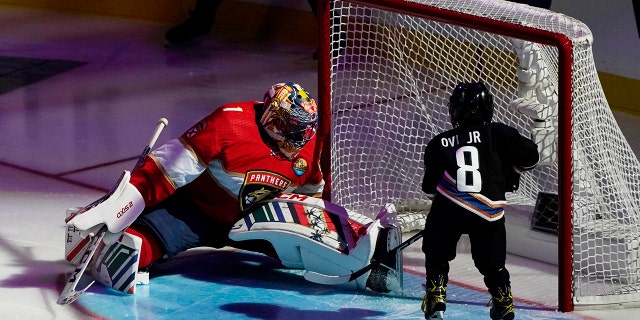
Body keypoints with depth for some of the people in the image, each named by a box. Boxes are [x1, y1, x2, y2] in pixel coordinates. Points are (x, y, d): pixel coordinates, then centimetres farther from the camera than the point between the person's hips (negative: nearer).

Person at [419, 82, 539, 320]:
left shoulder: (438, 144, 12)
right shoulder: (497, 133, 7)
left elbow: (429, 188, 13)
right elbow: (530, 156, 6)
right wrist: (511, 172, 25)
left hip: (448, 210, 0)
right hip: (489, 213, 0)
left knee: (437, 256, 22)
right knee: (493, 263, 21)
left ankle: (435, 299, 12)